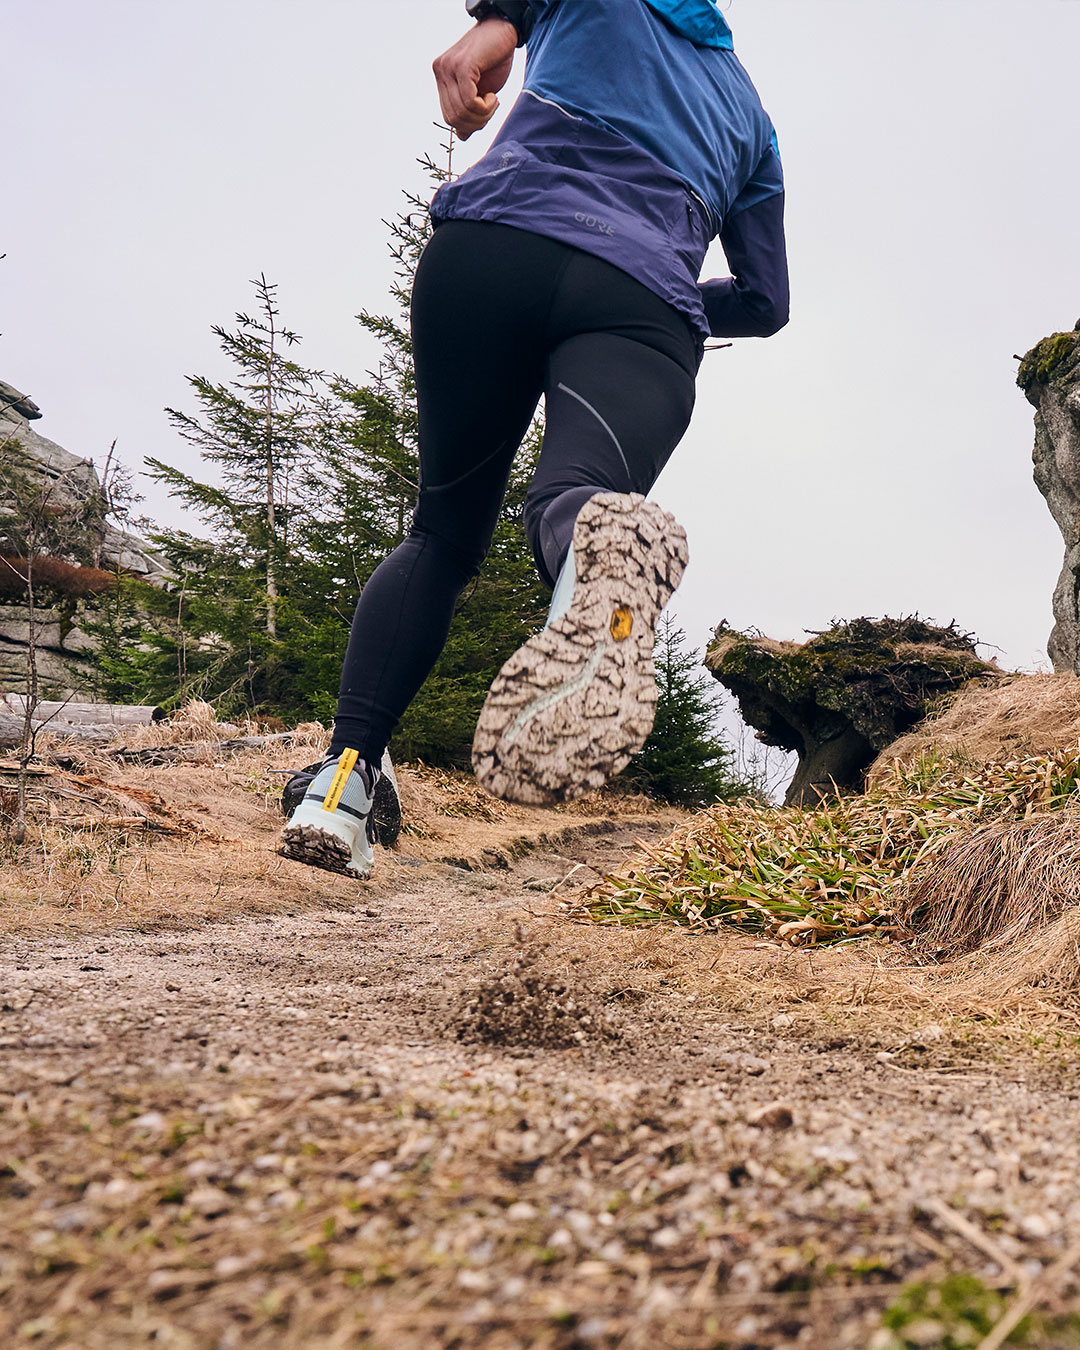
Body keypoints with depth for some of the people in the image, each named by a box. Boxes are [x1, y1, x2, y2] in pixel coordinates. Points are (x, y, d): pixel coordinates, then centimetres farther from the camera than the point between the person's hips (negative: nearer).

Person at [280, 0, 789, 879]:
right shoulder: (751, 115, 37)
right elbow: (767, 302, 37)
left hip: (492, 245, 0)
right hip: (647, 300, 1)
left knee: (443, 536, 12)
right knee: (574, 498, -19)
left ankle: (341, 781, -2)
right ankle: (613, 545, -60)